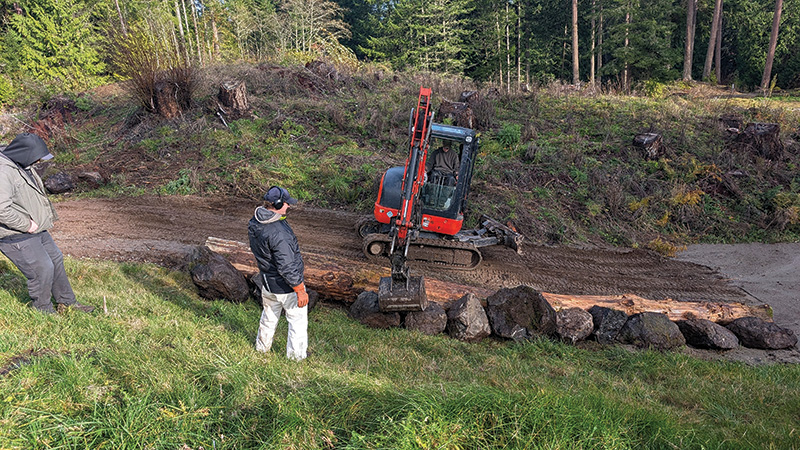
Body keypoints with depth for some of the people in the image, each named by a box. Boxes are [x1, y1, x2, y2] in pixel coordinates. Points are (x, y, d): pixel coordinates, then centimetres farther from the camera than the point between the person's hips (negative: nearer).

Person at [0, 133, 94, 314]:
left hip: (36, 229, 11)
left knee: (55, 259, 18)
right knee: (42, 269, -3)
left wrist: (35, 221, 12)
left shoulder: (22, 166, 7)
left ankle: (66, 301, 33)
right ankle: (43, 310, 20)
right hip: (17, 237, -11)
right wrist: (26, 225, -23)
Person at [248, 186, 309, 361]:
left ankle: (262, 346, 48)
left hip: (267, 281, 8)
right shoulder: (278, 233, -33)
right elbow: (287, 267, -30)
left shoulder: (254, 223, -5)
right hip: (286, 286, -8)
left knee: (269, 315, 29)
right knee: (298, 319, 14)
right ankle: (296, 354, 28)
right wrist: (300, 291, -21)